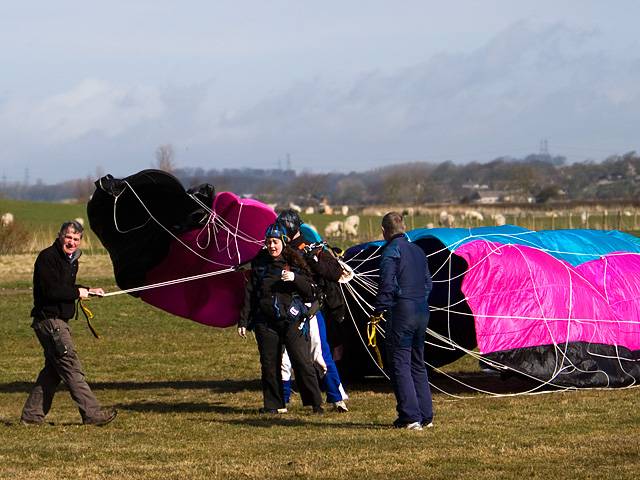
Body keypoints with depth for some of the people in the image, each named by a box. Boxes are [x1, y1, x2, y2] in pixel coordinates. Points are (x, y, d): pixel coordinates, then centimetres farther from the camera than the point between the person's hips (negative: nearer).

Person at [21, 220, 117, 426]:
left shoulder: (71, 260, 16)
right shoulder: (48, 257, -15)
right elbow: (52, 291, -23)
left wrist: (88, 291, 11)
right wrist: (78, 293, -11)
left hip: (60, 322, 10)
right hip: (49, 321, -10)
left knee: (53, 370, 12)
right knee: (71, 367, -10)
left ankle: (32, 415, 17)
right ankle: (91, 413, -11)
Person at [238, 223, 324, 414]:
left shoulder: (294, 263, 2)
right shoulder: (259, 264, 9)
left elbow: (310, 290, 0)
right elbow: (249, 294, 12)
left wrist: (295, 278, -18)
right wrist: (243, 321, 8)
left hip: (292, 321, -3)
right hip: (265, 323, 3)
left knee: (302, 362, -8)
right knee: (269, 365, 4)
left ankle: (316, 403, -4)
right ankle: (273, 404, 13)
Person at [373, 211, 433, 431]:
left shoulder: (391, 251, -9)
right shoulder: (418, 251, 15)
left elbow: (387, 284, -15)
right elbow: (428, 283, 19)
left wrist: (379, 311, -8)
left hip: (401, 313, -8)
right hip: (422, 312, 8)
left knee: (400, 365, -5)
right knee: (418, 363, 16)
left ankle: (411, 417, -12)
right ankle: (426, 415, 15)